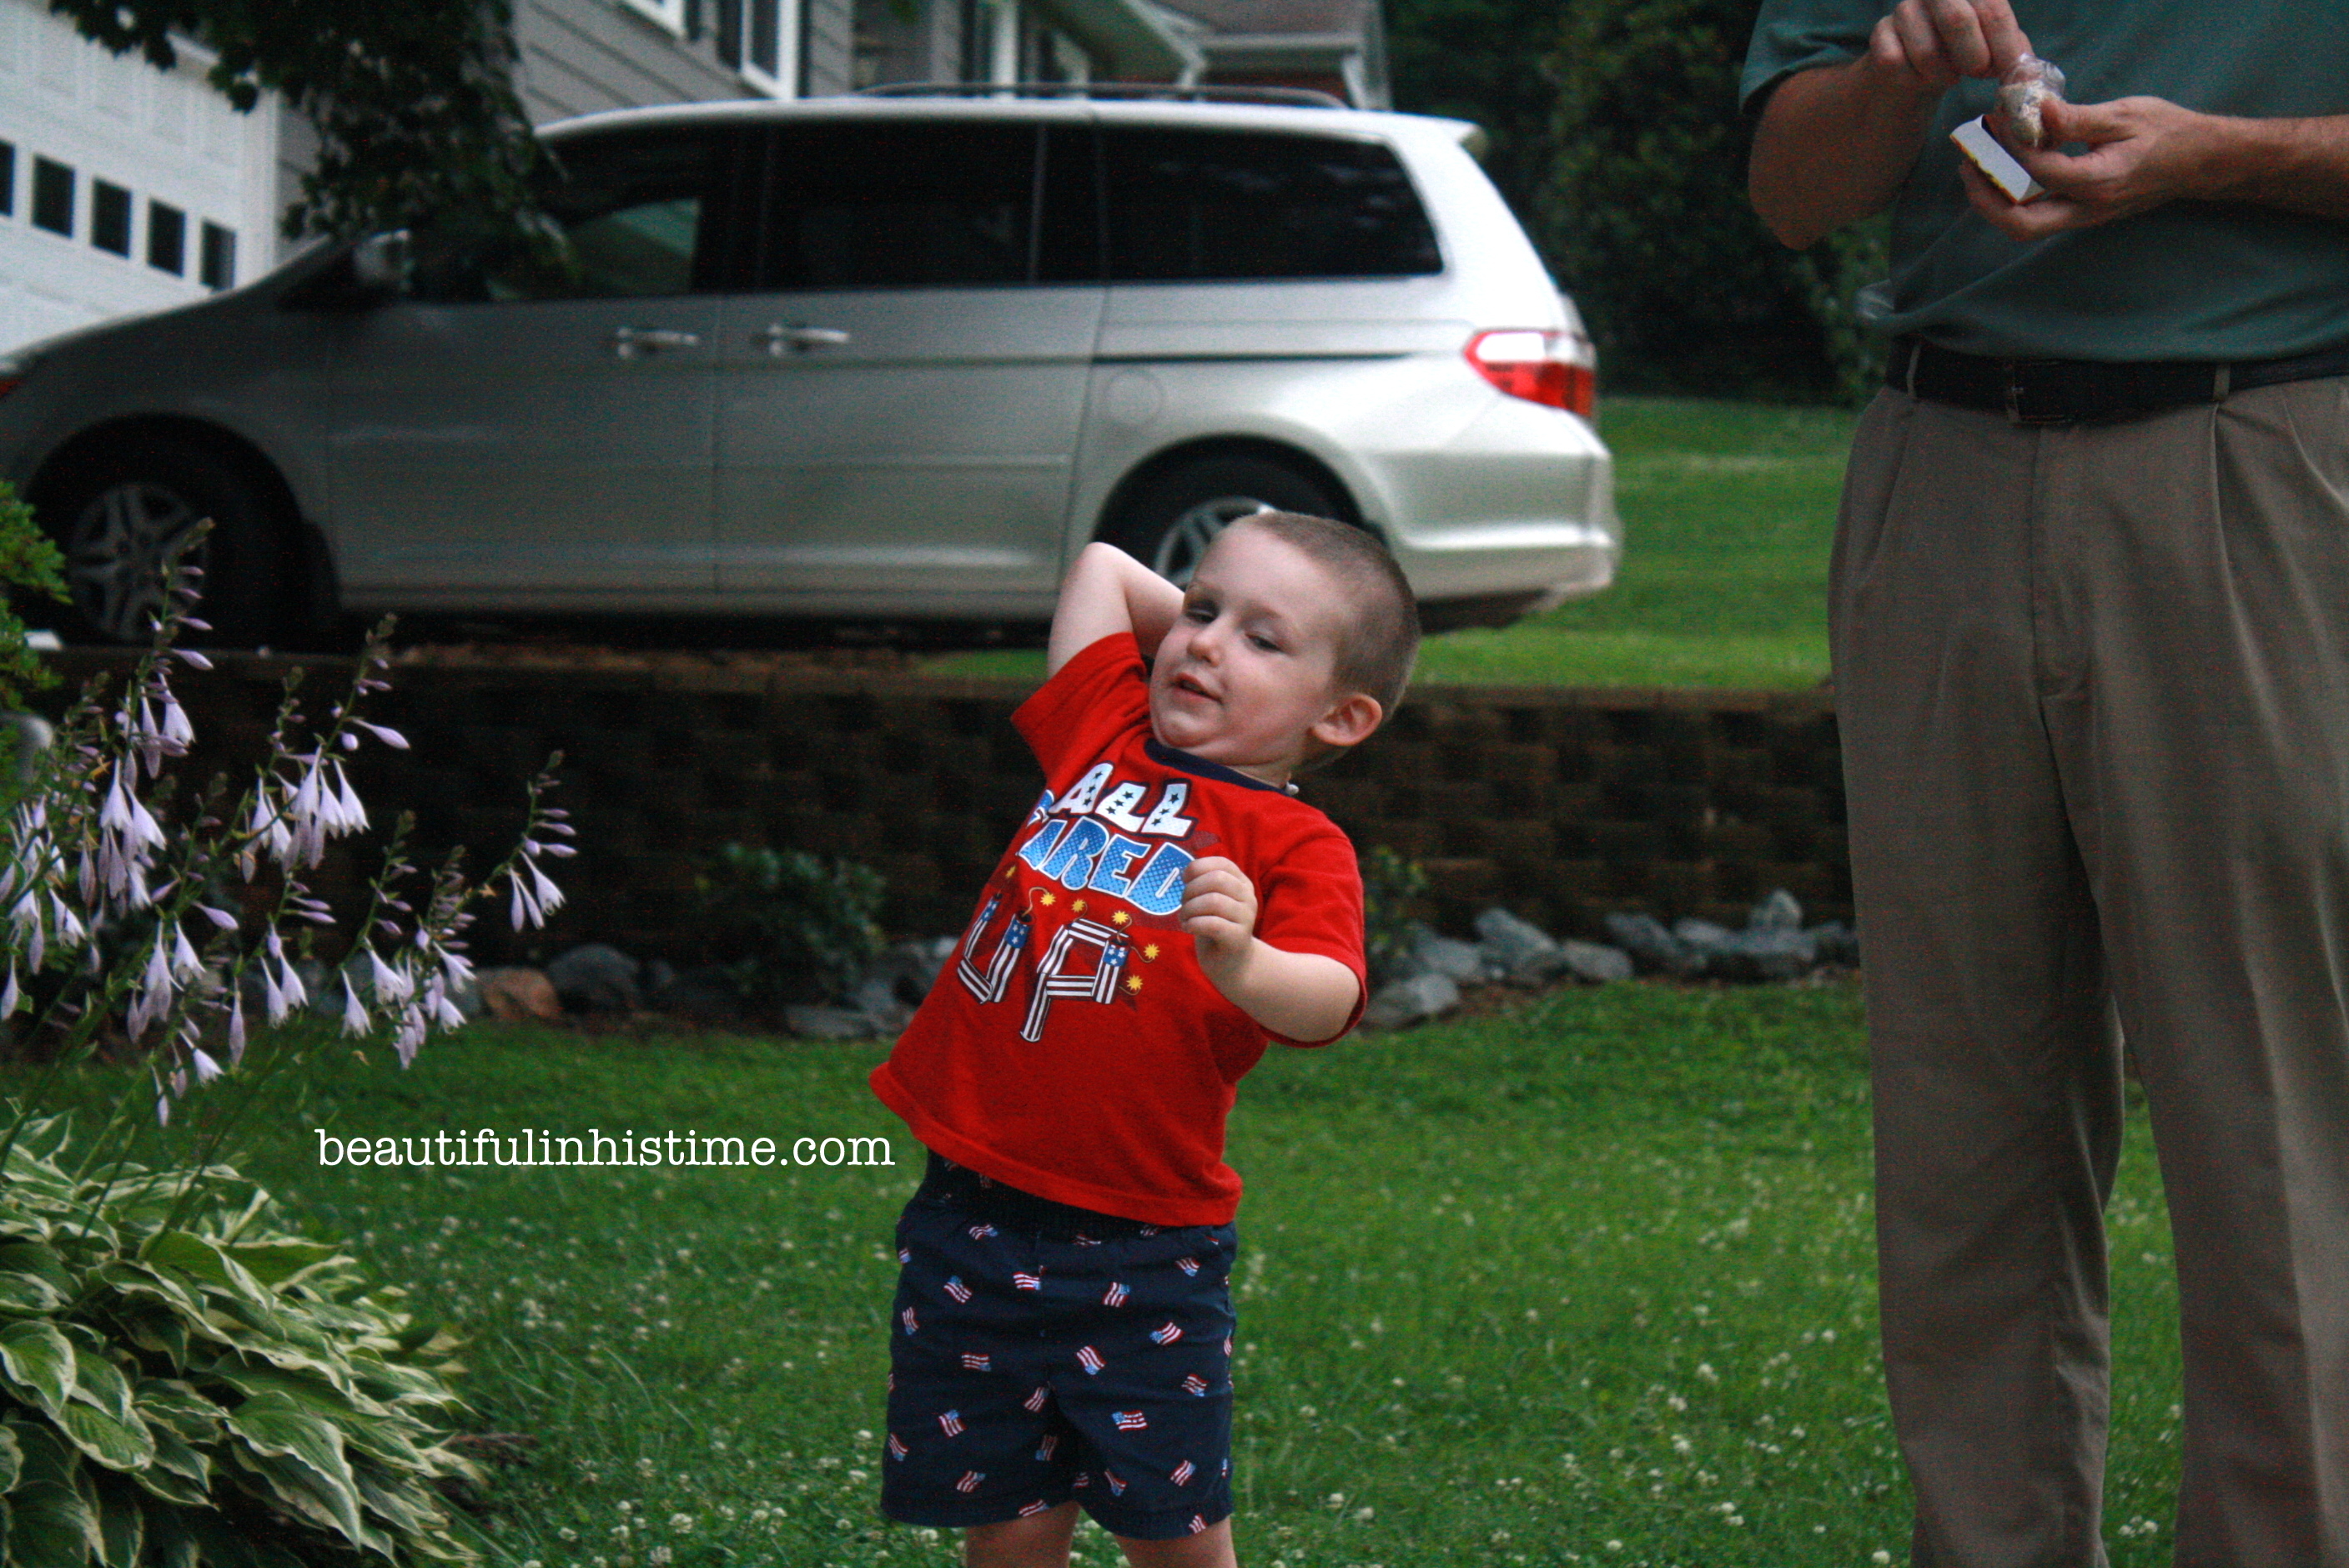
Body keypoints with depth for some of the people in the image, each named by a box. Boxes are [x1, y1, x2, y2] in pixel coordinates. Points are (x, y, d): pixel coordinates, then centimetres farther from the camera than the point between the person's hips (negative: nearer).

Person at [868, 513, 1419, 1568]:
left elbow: (1327, 1004, -25)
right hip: (970, 1215, 4)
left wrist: (1241, 963, -44)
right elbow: (1100, 566, 24)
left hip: (1144, 1251, -4)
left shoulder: (1296, 847, -6)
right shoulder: (1102, 738, 9)